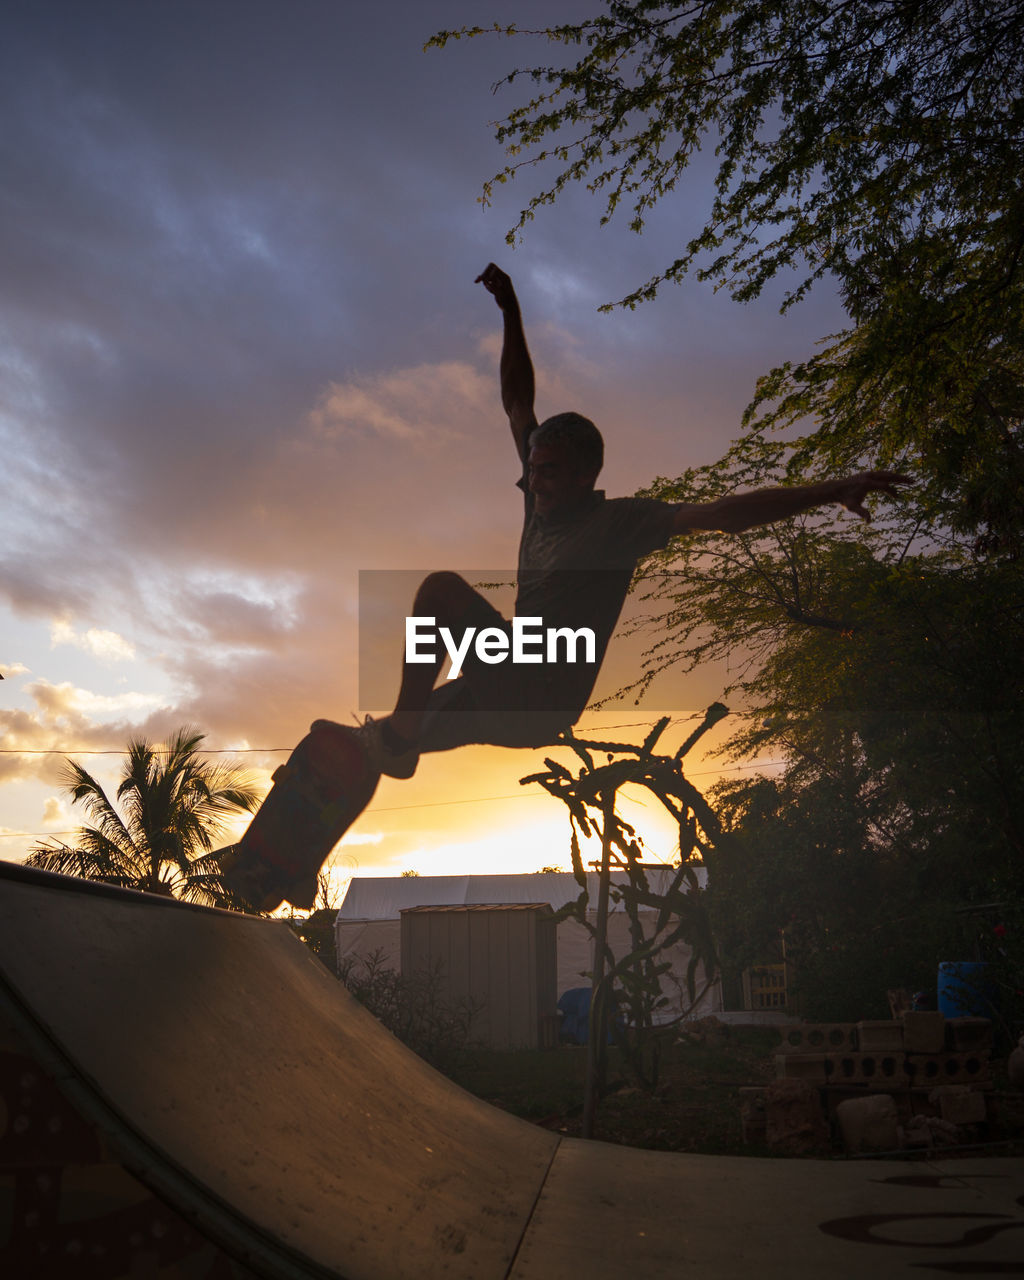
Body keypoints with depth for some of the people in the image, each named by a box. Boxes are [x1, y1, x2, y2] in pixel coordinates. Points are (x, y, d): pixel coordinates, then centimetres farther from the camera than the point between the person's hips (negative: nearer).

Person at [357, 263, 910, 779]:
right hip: (505, 696, 8)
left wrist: (829, 491, -25)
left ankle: (399, 734, -15)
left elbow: (720, 513, -18)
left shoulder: (620, 520, -9)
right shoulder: (543, 500, 10)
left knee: (442, 587, -20)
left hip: (541, 701, -8)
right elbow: (518, 404, 14)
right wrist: (510, 313, 10)